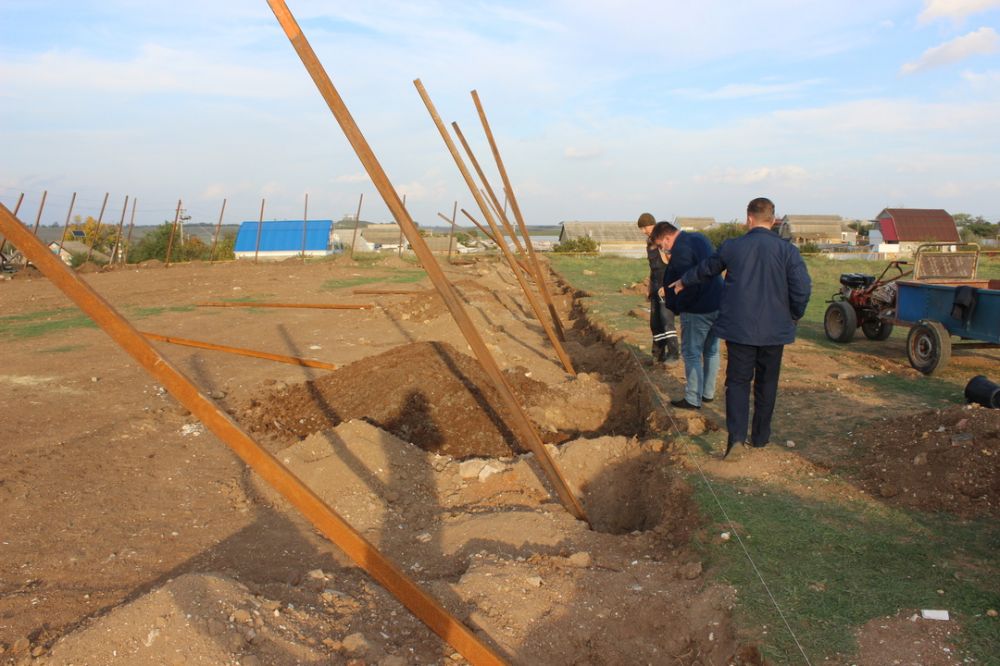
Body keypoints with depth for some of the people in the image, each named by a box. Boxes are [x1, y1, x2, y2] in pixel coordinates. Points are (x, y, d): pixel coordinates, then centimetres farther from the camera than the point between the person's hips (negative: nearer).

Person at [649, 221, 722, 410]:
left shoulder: (680, 249, -19)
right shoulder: (700, 238, 11)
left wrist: (676, 307, -12)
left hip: (697, 310, -9)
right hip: (718, 306, 9)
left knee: (691, 354, 1)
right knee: (711, 351, 17)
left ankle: (693, 399, 6)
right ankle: (708, 393, 28)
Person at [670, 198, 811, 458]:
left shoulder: (732, 246, -1)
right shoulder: (787, 250, -7)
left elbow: (706, 268, 15)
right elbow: (803, 288, -13)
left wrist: (684, 282, 35)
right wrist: (794, 316, 7)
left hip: (739, 328, 0)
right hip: (774, 329, 0)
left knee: (738, 381, 7)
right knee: (766, 383, 14)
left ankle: (736, 434, -9)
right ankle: (760, 436, 25)